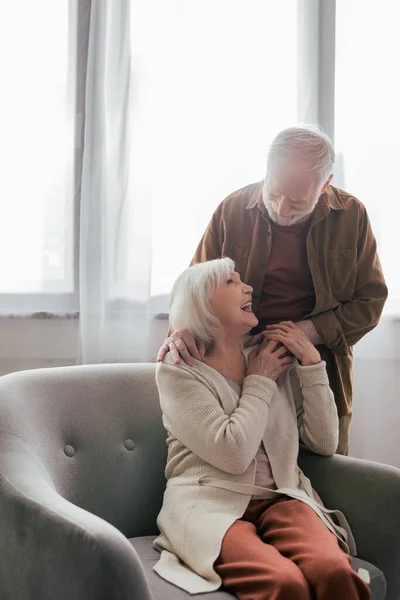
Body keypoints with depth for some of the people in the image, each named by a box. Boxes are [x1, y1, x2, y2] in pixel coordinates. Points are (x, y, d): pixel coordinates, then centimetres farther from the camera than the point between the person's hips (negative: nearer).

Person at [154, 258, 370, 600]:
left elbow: (325, 443, 11)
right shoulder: (177, 370, 1)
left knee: (335, 572, -31)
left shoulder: (279, 364, 17)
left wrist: (311, 362, 7)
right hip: (212, 505, -4)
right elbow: (232, 454, -12)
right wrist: (259, 383, 0)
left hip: (280, 499, 4)